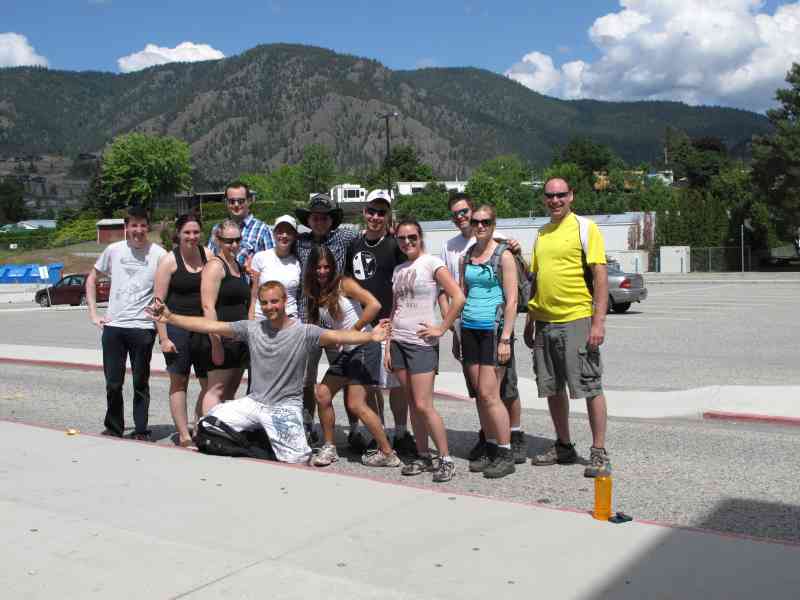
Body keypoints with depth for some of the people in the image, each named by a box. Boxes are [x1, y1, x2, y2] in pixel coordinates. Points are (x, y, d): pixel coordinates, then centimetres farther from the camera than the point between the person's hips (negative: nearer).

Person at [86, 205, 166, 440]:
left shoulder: (158, 254, -3)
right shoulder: (113, 250, 6)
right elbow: (92, 279, 17)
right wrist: (93, 313, 9)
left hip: (143, 327, -2)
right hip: (113, 326, 2)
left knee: (141, 383, 6)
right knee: (113, 383, 8)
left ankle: (141, 431, 18)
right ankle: (113, 428, 24)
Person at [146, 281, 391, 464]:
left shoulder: (304, 332, -11)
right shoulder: (252, 328, 0)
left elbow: (336, 336, -27)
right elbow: (211, 326, -2)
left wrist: (369, 336, -45)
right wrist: (169, 317, -7)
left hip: (285, 406, -4)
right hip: (254, 402, 4)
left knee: (296, 461, -20)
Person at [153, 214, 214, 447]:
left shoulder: (208, 255, 6)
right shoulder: (169, 260, -4)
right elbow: (159, 301, -6)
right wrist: (163, 337, -12)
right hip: (177, 327, -4)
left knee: (210, 383, 5)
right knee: (179, 382, 5)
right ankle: (184, 436, 10)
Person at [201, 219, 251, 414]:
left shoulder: (238, 266, 18)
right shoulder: (215, 266, -9)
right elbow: (208, 307, -18)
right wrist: (216, 343, -22)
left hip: (240, 338, 9)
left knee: (230, 390, 11)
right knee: (217, 389, -9)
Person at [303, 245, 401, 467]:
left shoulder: (344, 284, -10)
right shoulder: (316, 294, 11)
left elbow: (374, 305, -22)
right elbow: (315, 326, 12)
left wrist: (353, 330, -17)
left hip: (364, 346, -8)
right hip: (345, 350, 8)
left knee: (356, 405, -9)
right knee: (322, 394, 4)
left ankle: (387, 453, 1)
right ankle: (329, 447, 19)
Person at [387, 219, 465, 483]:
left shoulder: (431, 263, -7)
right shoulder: (398, 270, 14)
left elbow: (458, 297, -15)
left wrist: (441, 329, -12)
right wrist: (388, 346, 12)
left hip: (421, 343, -6)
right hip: (398, 342, 6)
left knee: (423, 405, -9)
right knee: (413, 404, 9)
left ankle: (446, 459, 1)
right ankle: (423, 456, 17)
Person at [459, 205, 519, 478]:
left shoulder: (503, 255, -5)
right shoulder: (466, 257, 13)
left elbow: (511, 300, -9)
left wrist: (505, 338, -15)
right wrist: (458, 333, 13)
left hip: (493, 328, -6)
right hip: (470, 329, 6)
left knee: (489, 394, -9)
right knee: (480, 394, 7)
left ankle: (506, 455, 0)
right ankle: (490, 449, 16)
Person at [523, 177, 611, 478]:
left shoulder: (585, 228, -5)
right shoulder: (542, 234, 15)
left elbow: (600, 275, -10)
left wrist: (599, 321, -18)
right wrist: (530, 321, 18)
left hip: (577, 320, -7)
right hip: (545, 323, 7)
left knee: (589, 387, -3)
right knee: (552, 388, 12)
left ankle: (599, 452, 6)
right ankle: (563, 446, 25)